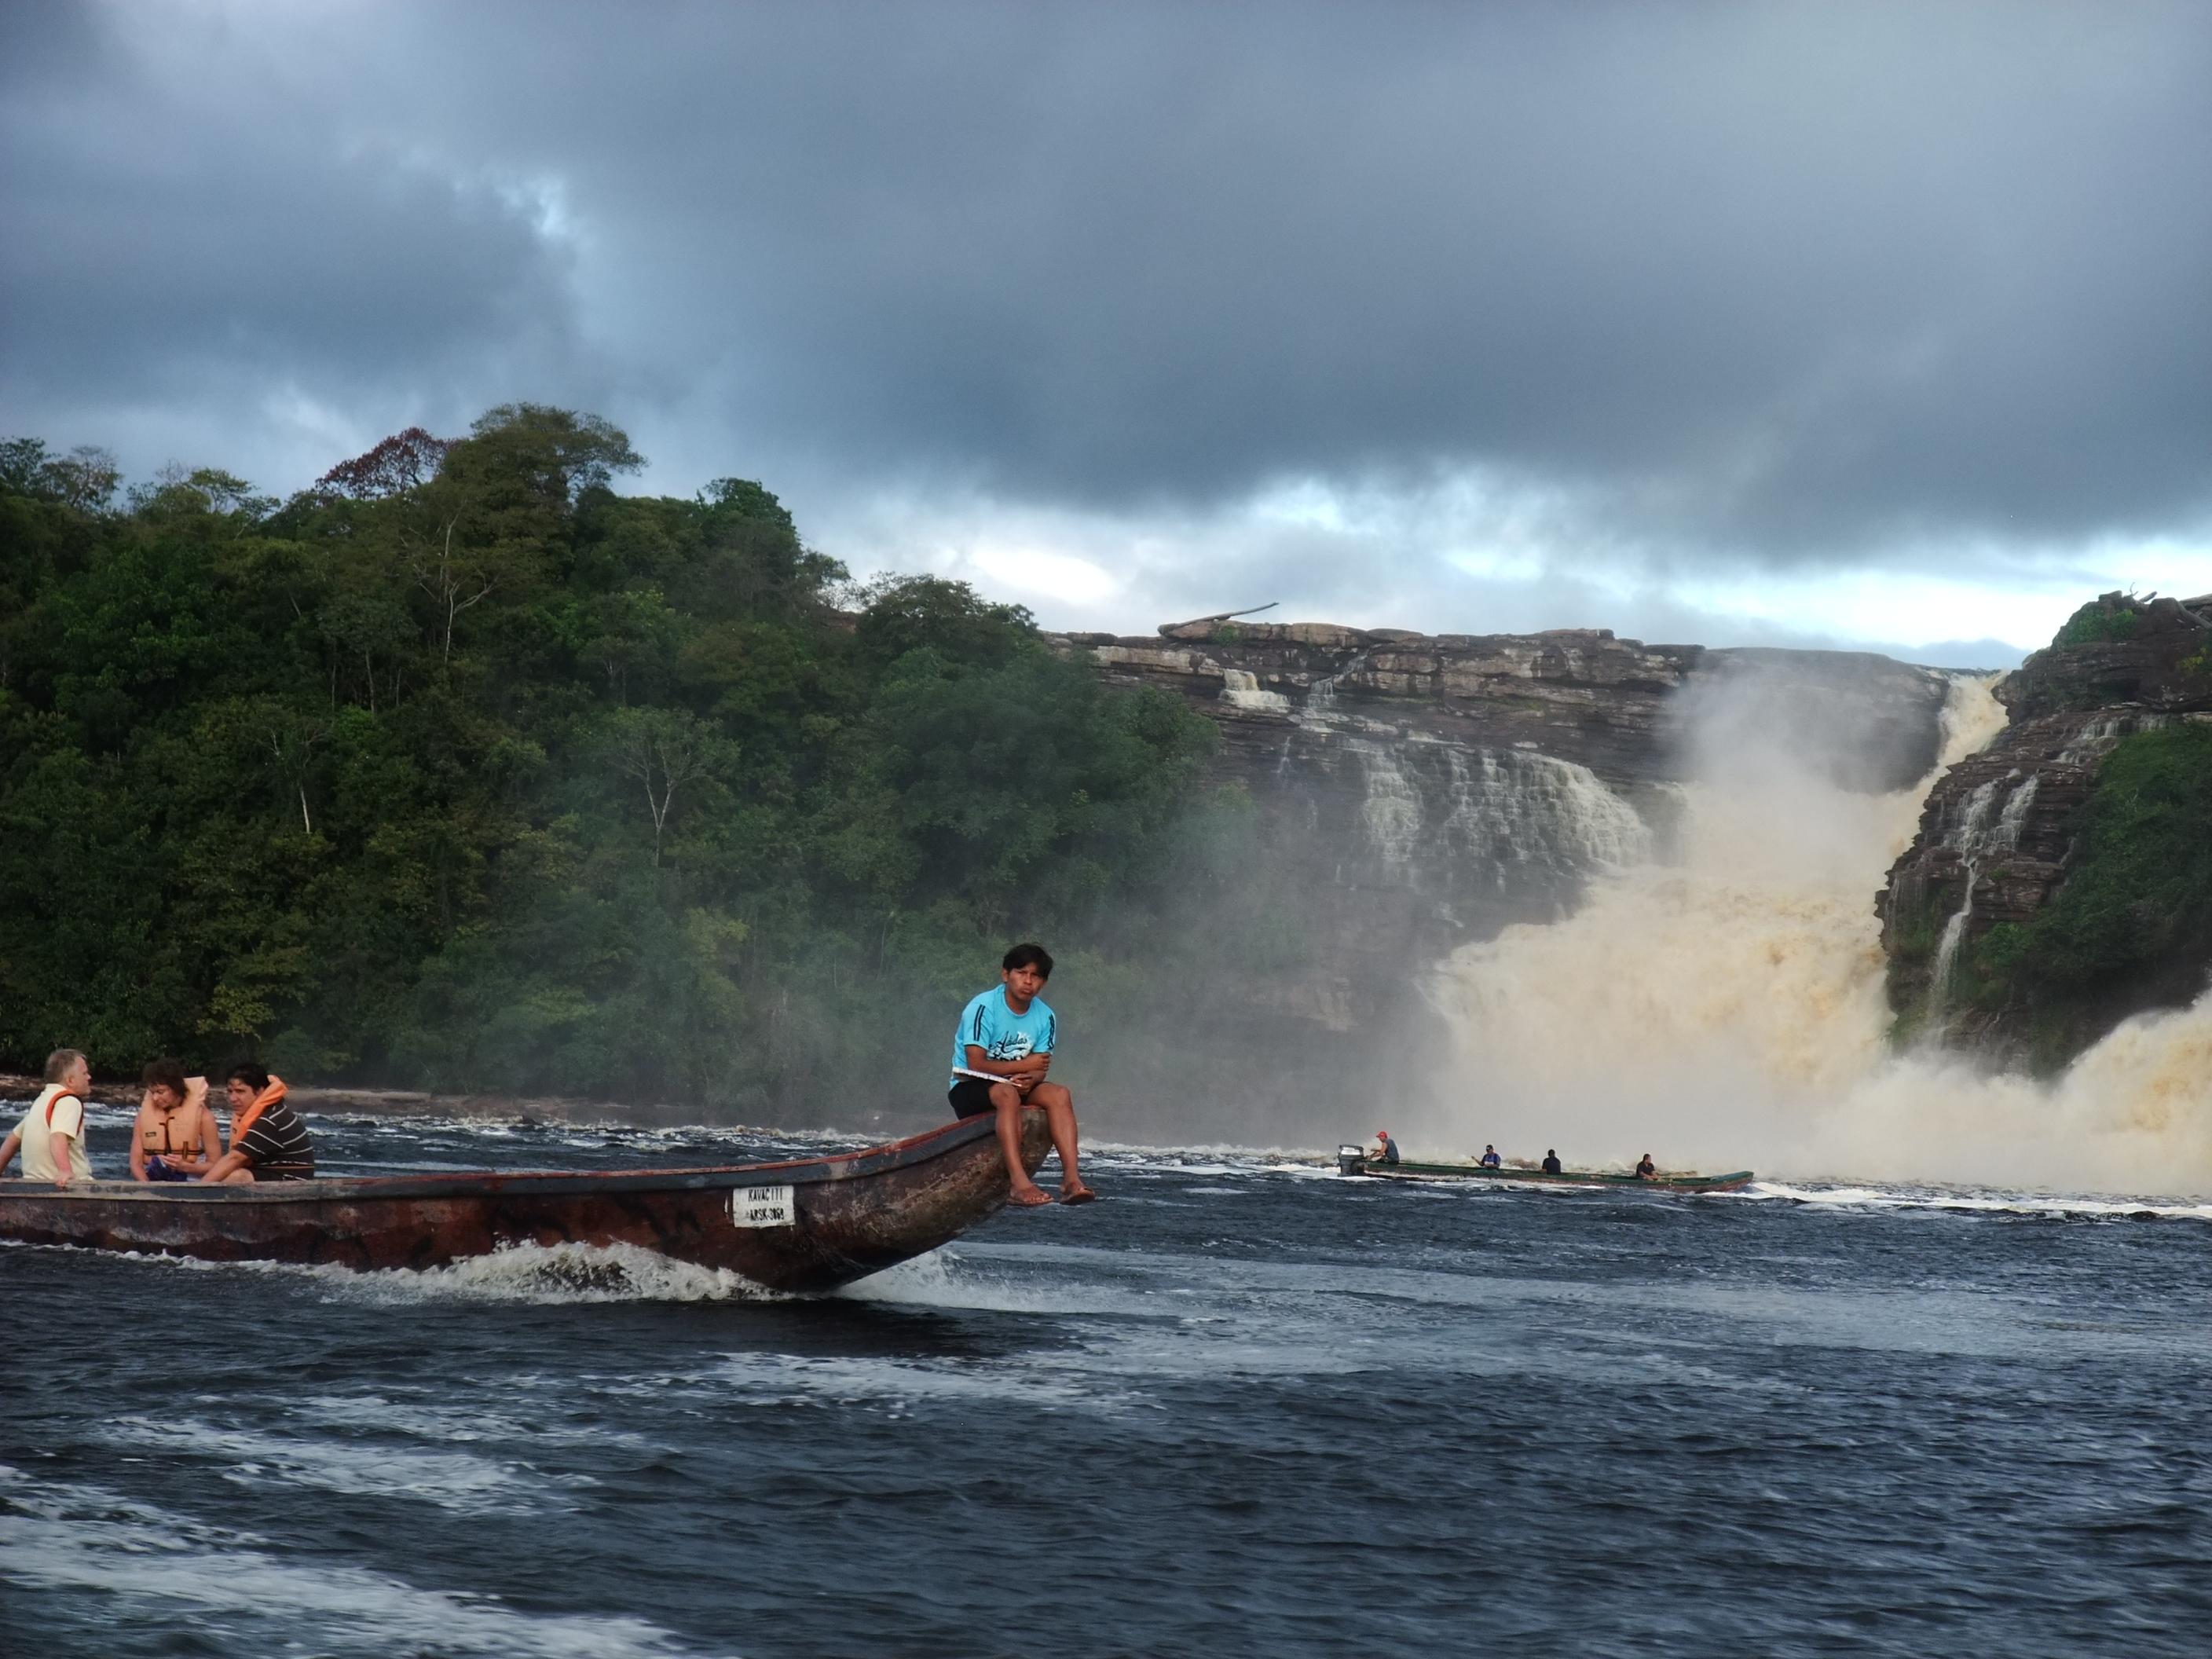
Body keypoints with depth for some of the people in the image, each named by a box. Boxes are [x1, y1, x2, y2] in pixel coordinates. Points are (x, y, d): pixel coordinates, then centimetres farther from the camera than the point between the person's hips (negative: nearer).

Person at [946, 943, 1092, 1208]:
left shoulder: (1045, 1017, 3)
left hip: (1017, 1087, 6)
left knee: (1059, 1094, -22)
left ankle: (1071, 1179, -36)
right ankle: (1019, 1183, -51)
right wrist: (1024, 1065, -18)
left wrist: (1030, 1080, -27)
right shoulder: (983, 1008, -14)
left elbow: (1039, 1070, -3)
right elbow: (976, 1064, -20)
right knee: (1007, 1093, -38)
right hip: (968, 1090, -6)